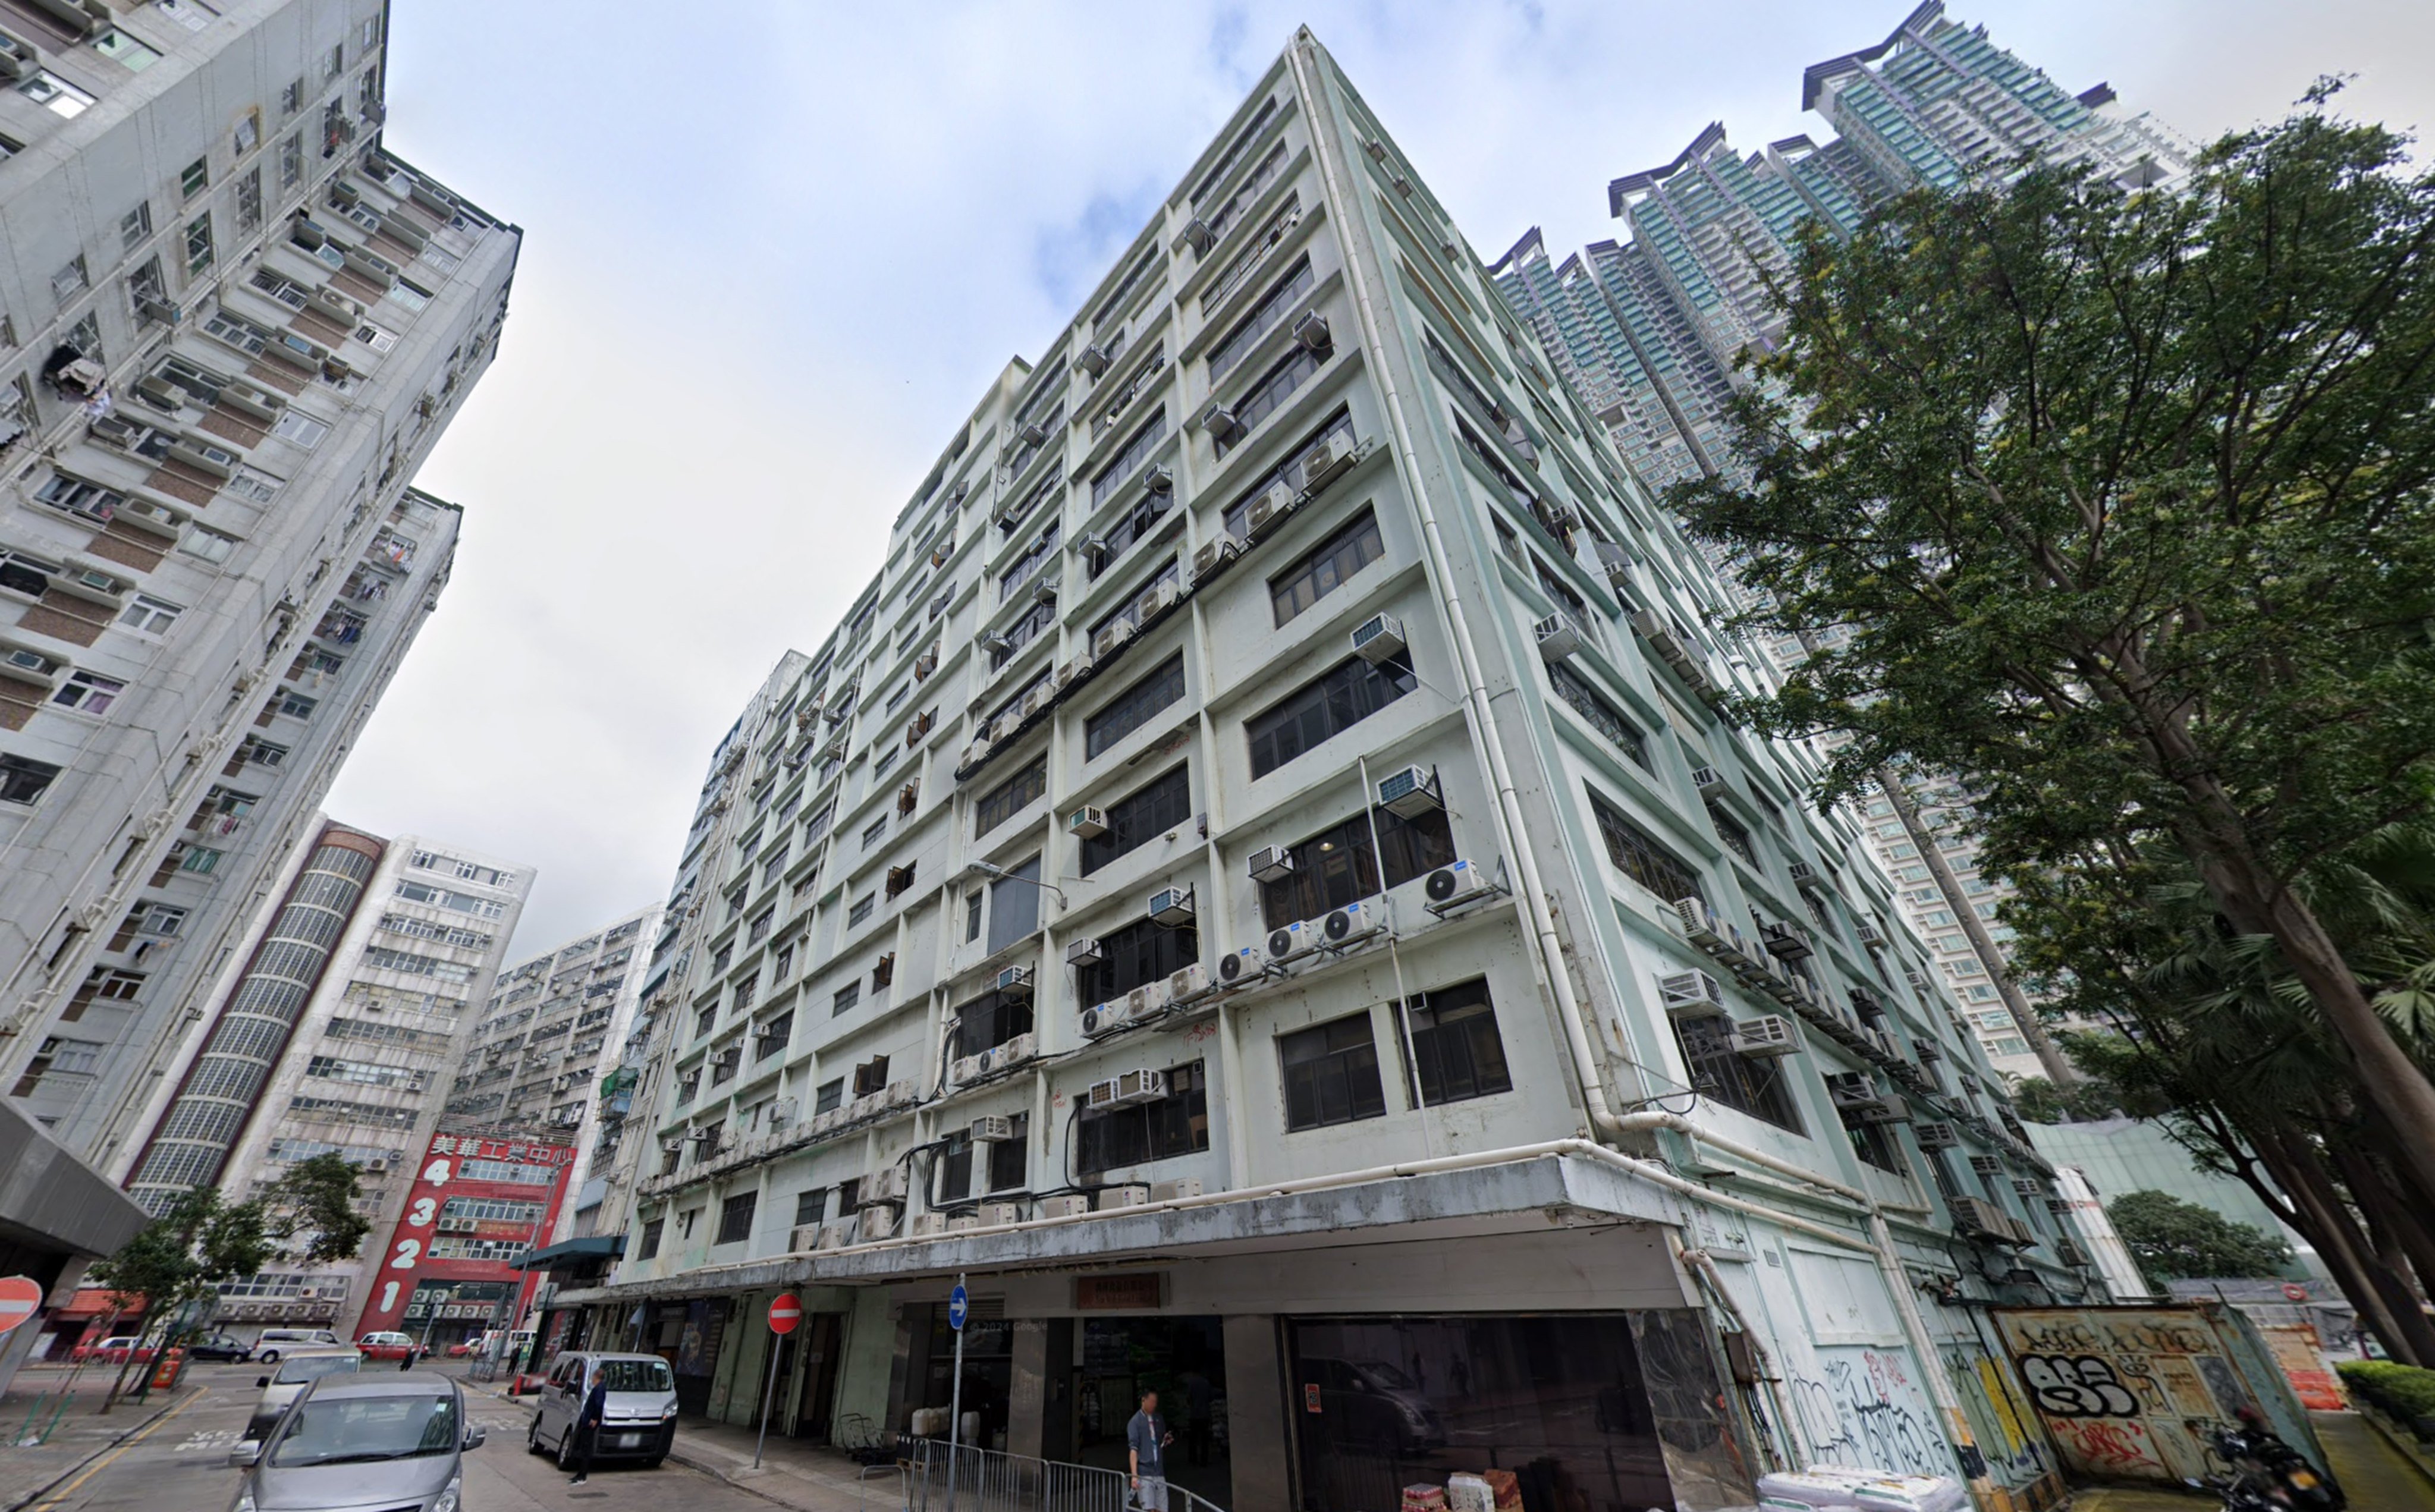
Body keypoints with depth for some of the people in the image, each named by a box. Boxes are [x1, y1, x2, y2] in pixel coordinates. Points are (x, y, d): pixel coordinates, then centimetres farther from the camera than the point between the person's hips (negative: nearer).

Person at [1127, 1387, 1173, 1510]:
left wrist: (1166, 1441, 0)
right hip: (1144, 1474, -5)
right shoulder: (1135, 1422, -6)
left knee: (1161, 1509, 3)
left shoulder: (1159, 1419, 12)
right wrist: (1134, 1475, -18)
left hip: (1159, 1473, 5)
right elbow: (1133, 1450, -11)